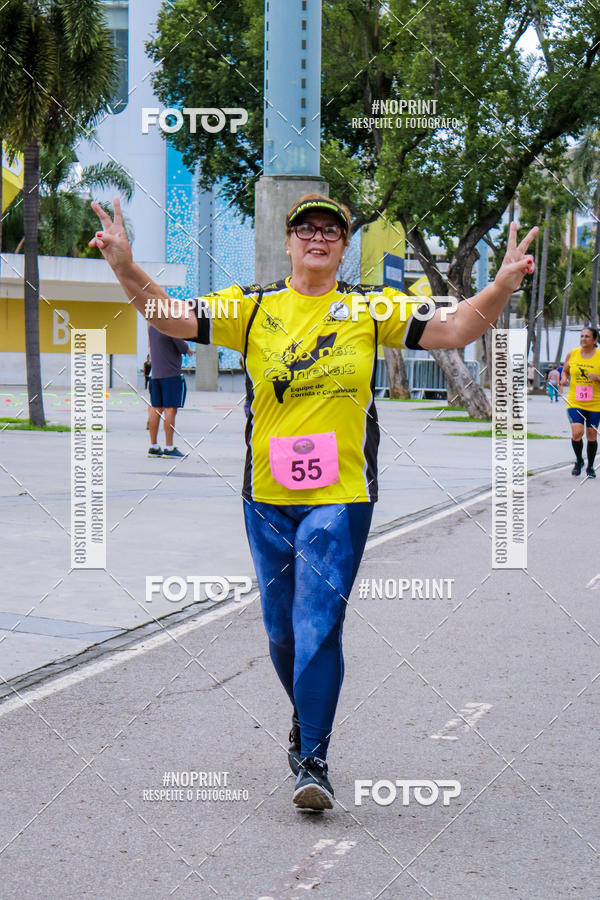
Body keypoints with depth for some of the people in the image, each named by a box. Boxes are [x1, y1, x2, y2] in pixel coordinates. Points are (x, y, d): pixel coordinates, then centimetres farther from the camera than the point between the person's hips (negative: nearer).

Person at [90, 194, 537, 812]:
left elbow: (455, 330, -2)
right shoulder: (252, 307, 4)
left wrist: (502, 286, -19)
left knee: (319, 626, -10)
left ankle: (313, 761, -2)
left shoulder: (373, 308, 2)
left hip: (341, 497, -2)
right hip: (267, 498, 3)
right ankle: (305, 719, 40)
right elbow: (174, 319, -2)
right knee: (282, 629, 14)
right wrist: (126, 268, -19)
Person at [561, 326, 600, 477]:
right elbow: (565, 370, 18)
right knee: (577, 432, -16)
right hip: (574, 402, 1)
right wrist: (564, 378, -3)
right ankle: (579, 460, 11)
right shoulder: (572, 354, 3)